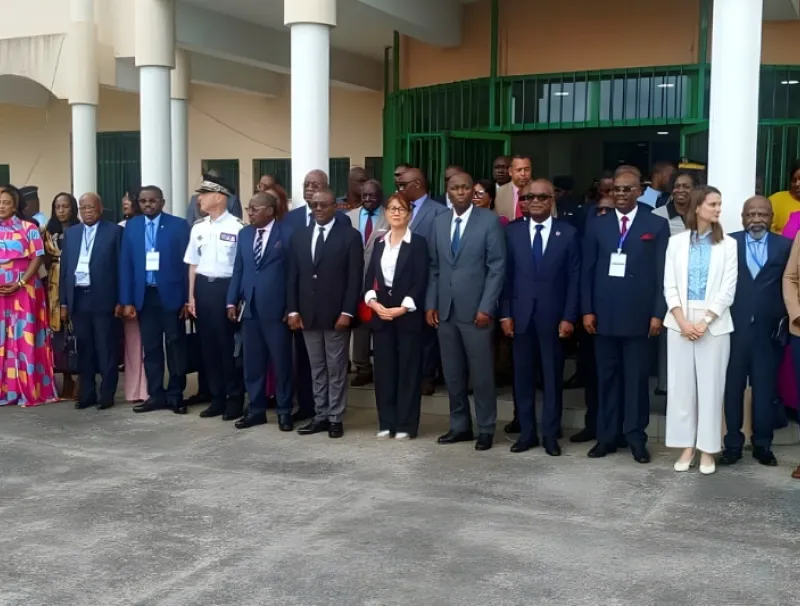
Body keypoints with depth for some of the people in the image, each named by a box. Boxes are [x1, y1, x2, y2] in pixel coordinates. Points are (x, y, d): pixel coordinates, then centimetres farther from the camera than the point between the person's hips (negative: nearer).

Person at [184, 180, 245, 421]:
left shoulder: (236, 227, -9)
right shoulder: (198, 228, 11)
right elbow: (193, 264, 15)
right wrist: (191, 296, 12)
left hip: (226, 287, -6)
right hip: (203, 287, 6)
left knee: (229, 344, 1)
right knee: (208, 344, 10)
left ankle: (235, 398, 15)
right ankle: (217, 398, 22)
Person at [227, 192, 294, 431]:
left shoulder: (287, 233, -5)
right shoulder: (244, 234, 12)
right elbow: (238, 269, 13)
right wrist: (232, 301, 6)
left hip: (276, 308, -5)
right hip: (250, 307, 5)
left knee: (281, 362, 4)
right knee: (252, 362, 10)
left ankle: (284, 411, 14)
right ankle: (256, 409, 20)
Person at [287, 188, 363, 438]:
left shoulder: (350, 236, -3)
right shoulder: (299, 238, 11)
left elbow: (355, 278, -7)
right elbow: (293, 278, 11)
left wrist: (347, 312, -14)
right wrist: (293, 310, 2)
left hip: (336, 314, -4)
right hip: (308, 314, 4)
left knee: (336, 369, 4)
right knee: (317, 369, 11)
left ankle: (335, 418, 11)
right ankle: (321, 416, 18)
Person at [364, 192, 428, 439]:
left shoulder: (418, 242, -2)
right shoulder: (379, 243, 13)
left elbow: (420, 282, -9)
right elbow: (370, 278, 10)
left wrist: (402, 309, -16)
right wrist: (373, 303, -7)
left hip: (408, 315, -5)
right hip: (380, 313, 5)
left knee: (408, 369, 0)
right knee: (383, 369, 6)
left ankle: (406, 424, 6)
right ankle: (386, 422, 15)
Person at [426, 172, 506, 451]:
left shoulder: (489, 220, -4)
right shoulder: (439, 222, 11)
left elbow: (497, 267, -7)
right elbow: (434, 267, 13)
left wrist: (486, 307, -13)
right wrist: (430, 304, 5)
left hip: (475, 310, -4)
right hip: (445, 310, 5)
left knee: (481, 374, 2)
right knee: (452, 373, 10)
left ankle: (486, 429, 14)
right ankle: (460, 426, 22)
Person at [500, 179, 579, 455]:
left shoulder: (568, 233, 0)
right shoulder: (513, 231, 6)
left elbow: (574, 278, -1)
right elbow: (506, 275, 5)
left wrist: (569, 317, -7)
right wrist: (505, 313, -1)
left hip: (553, 316, -2)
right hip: (521, 315, 2)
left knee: (552, 377, 6)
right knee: (522, 376, 6)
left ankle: (550, 435, 15)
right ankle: (527, 432, 16)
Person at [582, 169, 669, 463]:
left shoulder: (657, 225, 3)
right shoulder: (597, 225, 8)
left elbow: (663, 272, 0)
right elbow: (588, 270, 7)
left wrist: (658, 313, -6)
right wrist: (587, 310, 0)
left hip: (639, 315, -2)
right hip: (604, 314, 2)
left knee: (637, 378, 5)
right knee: (607, 377, 7)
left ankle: (637, 437, 14)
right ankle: (607, 436, 15)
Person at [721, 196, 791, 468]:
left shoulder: (785, 246, 5)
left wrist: (784, 320, -4)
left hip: (768, 330, 1)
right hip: (734, 328, 0)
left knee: (765, 390, 8)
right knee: (733, 388, 6)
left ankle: (762, 445, 20)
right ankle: (733, 444, 16)